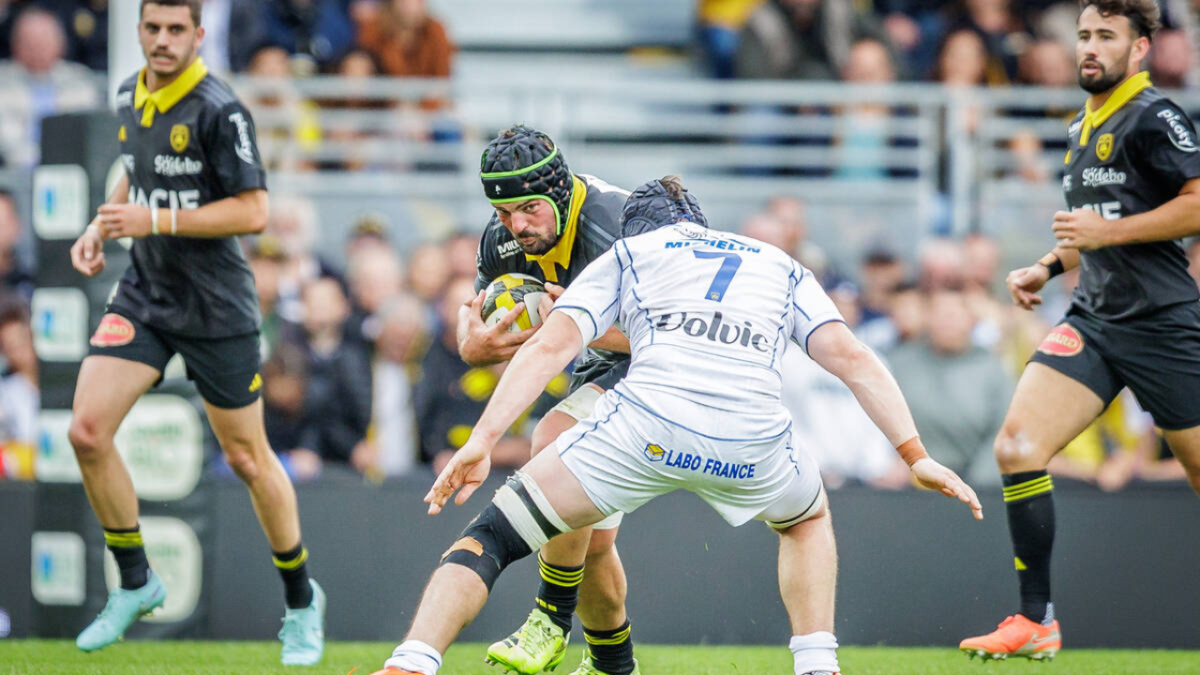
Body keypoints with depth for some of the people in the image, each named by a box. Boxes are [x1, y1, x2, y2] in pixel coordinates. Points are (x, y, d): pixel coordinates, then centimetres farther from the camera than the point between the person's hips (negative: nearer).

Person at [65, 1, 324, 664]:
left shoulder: (219, 111, -17)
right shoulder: (129, 98, 5)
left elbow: (252, 212, -19)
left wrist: (155, 220, -24)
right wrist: (101, 227, 7)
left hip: (216, 305, -6)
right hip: (144, 293, 6)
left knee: (246, 458, 3)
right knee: (87, 431, -10)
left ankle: (301, 600, 23)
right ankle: (135, 583, 9)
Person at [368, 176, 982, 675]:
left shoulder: (623, 255, 26)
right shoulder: (780, 265, 33)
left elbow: (550, 346, 10)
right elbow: (852, 359, 18)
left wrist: (482, 441, 3)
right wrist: (915, 455, 15)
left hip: (646, 425, -2)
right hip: (753, 446, 2)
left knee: (494, 536, 7)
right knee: (809, 517, 37)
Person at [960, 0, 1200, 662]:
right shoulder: (1082, 128, 17)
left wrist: (1107, 232, -18)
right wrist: (1047, 266, 18)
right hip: (1092, 320, 7)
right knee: (1017, 446, -11)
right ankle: (1035, 623, -6)